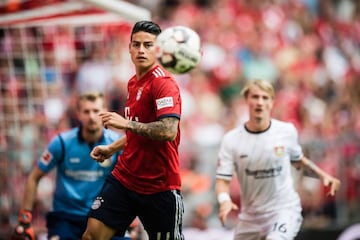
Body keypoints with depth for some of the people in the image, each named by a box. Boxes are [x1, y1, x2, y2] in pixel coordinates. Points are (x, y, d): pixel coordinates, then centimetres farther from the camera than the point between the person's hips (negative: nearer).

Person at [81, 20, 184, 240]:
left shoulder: (164, 83, -14)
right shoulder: (134, 83, 13)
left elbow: (169, 131, -27)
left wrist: (126, 123, -29)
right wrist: (111, 149, 18)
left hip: (159, 187, -7)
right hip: (125, 178, 7)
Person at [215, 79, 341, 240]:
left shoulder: (287, 131, -6)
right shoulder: (231, 140, -8)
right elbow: (222, 180, -11)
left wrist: (322, 175, 1)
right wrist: (224, 200, -31)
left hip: (285, 209, -3)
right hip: (250, 215, 3)